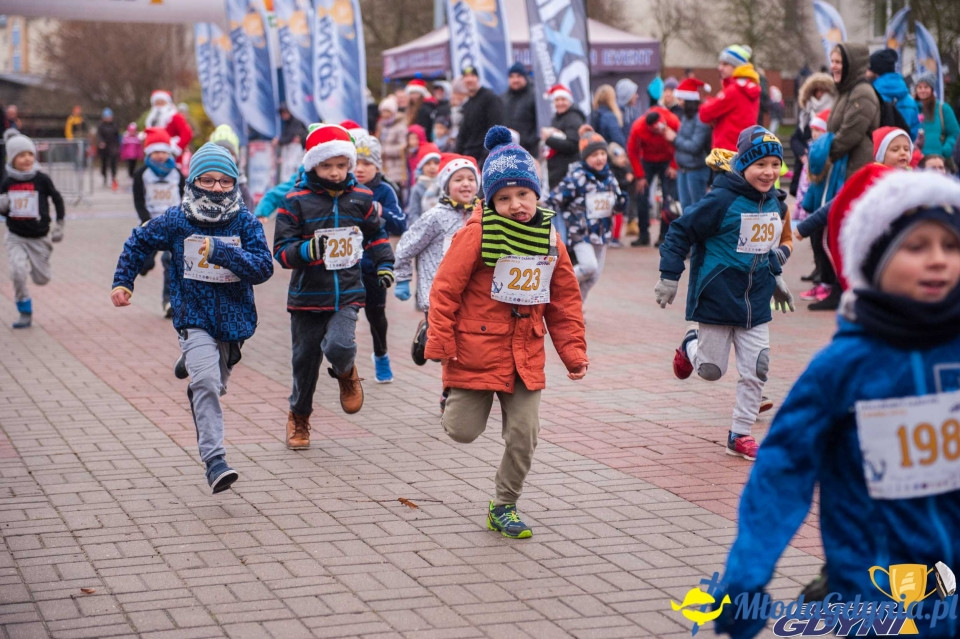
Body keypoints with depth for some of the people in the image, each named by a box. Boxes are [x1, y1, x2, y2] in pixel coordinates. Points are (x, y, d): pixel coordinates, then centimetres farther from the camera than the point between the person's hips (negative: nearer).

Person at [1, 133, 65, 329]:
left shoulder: (41, 179, -11)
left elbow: (57, 199, 3)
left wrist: (59, 223, 1)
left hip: (39, 237, 0)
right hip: (16, 237, 0)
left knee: (42, 279, 8)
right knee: (18, 273, -19)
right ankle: (25, 313, -1)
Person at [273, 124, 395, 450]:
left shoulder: (360, 198, 3)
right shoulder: (296, 201, -6)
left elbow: (375, 234, 20)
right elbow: (282, 249, -8)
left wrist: (384, 264, 9)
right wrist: (307, 249, -27)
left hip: (347, 294, 0)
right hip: (307, 297, 0)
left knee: (339, 346, -24)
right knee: (305, 360, 9)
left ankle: (346, 374, 13)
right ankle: (299, 417, 33)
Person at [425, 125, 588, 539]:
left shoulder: (549, 241, 4)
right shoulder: (477, 234, -11)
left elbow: (565, 303, 11)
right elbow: (445, 288, -10)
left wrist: (574, 353, 7)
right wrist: (440, 343, -15)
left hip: (525, 356, 4)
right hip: (476, 350, -4)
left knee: (524, 435, 2)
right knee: (463, 431, 1)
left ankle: (504, 507, 19)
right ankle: (453, 396, 37)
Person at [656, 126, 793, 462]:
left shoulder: (775, 204, 5)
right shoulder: (722, 201, -16)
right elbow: (681, 231, -12)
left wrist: (776, 277, 27)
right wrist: (669, 277, -14)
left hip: (756, 302, 5)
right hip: (717, 299, -5)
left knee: (756, 370, 0)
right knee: (711, 370, 4)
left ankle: (740, 434, 14)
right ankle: (691, 347, 38)